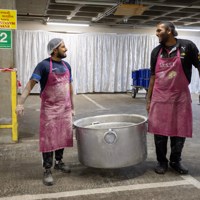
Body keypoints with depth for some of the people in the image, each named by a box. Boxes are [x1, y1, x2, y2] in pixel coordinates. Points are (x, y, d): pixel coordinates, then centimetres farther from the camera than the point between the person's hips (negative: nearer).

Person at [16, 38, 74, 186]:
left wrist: (72, 107, 16)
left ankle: (59, 162, 31)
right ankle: (47, 170, 6)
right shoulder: (44, 65, -11)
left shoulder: (66, 65, 8)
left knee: (62, 136, 12)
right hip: (49, 109, -6)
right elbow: (31, 84, -18)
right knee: (49, 139, -2)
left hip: (65, 108, 6)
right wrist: (21, 103, -29)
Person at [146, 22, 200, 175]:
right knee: (159, 131, 4)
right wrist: (148, 98, 10)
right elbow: (153, 76, 11)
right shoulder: (156, 51, 6)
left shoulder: (187, 46, -5)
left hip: (181, 97, -2)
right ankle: (162, 161, 20)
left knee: (180, 131, 6)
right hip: (159, 97, 2)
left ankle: (176, 161, 25)